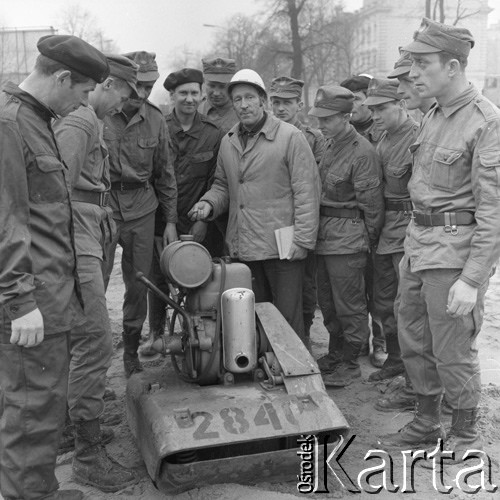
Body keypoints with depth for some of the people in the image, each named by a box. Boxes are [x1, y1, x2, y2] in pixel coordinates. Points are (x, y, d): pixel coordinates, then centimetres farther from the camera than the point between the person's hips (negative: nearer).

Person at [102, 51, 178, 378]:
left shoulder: (155, 120, 6)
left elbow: (165, 174, 12)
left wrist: (170, 220, 11)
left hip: (142, 211, 4)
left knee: (139, 285, 9)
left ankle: (132, 353, 27)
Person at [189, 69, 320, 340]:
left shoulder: (290, 137, -6)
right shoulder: (228, 142, 12)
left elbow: (306, 192, -9)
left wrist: (302, 240, -13)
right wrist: (209, 203, 1)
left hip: (281, 247, -5)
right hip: (241, 248, 6)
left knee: (288, 318, 1)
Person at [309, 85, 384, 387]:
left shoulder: (362, 152, -15)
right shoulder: (330, 147, 12)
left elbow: (371, 203, -12)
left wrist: (369, 240, -6)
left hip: (348, 238, -9)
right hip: (325, 234, 9)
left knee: (349, 305, 2)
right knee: (328, 301, 18)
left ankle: (350, 363, 16)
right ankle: (335, 354, 33)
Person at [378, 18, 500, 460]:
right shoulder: (433, 117, 10)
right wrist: (411, 249, 17)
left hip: (456, 250, -8)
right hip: (419, 243, 8)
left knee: (453, 352, 4)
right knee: (414, 341, 16)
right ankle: (425, 425, 35)